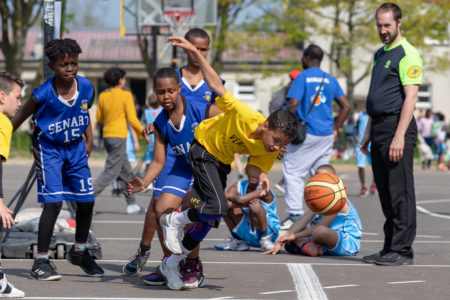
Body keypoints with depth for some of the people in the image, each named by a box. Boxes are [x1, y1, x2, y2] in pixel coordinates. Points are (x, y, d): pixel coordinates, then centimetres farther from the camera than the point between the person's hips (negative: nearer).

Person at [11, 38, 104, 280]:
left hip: (75, 147, 5)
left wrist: (88, 141, 7)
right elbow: (18, 121, -13)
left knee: (86, 201, 7)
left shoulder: (86, 87, -10)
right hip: (49, 148, -5)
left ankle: (79, 251, 29)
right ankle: (41, 261, -8)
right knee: (54, 202, -15)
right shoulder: (43, 95, -25)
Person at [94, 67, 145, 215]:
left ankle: (131, 204, 16)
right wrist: (143, 133, 3)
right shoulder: (126, 95, -10)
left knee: (126, 172, 14)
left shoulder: (103, 96, 6)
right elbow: (132, 119, -10)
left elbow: (99, 118, 12)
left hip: (107, 136, 7)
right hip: (119, 136, -7)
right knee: (111, 172, -7)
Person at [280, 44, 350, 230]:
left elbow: (293, 104, -17)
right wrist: (335, 129, 15)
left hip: (306, 135, -6)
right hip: (326, 136, 6)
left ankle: (295, 215, -10)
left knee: (293, 172, -2)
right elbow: (346, 106, 11)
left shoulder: (302, 78, -6)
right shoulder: (330, 80, 11)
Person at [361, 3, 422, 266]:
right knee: (386, 192, 11)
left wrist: (399, 136, -22)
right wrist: (369, 133, 21)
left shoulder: (407, 54, -9)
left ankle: (402, 250, -6)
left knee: (400, 192, -7)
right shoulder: (380, 54, 19)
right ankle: (390, 248, 15)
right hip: (380, 126, 9)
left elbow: (411, 97, -17)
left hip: (397, 127, -9)